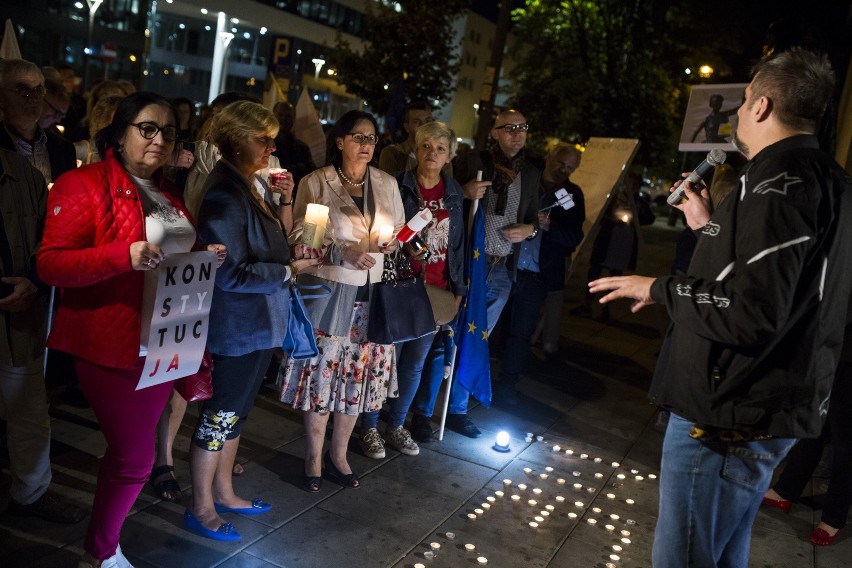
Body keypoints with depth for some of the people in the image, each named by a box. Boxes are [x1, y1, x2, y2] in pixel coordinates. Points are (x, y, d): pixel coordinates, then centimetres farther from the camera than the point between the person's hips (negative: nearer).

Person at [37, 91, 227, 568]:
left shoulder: (170, 196, 14)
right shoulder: (84, 184, -9)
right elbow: (50, 264, -16)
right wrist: (125, 255, -29)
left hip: (165, 345, 7)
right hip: (110, 347, -7)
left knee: (130, 449, 16)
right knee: (136, 456, -3)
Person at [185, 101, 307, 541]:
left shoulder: (250, 188, 7)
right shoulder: (225, 195, -21)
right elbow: (229, 273, -24)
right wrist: (288, 271, -18)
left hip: (258, 324, 9)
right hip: (236, 327, -9)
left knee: (234, 411, 20)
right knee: (219, 416, 6)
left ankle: (224, 492, 38)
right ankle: (201, 508, 25)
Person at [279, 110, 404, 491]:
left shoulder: (387, 184, 9)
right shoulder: (315, 183, -2)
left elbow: (401, 231, 17)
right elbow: (300, 237, -7)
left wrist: (393, 243, -7)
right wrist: (344, 252, -21)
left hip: (373, 293, 4)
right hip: (329, 290, -3)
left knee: (359, 373, 9)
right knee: (321, 370, 2)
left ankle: (338, 453, 27)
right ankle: (314, 456, 22)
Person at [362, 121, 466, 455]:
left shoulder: (454, 192, 8)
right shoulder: (397, 186, -4)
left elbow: (457, 242, 12)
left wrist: (458, 288, 11)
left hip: (436, 290, 4)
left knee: (416, 362, 11)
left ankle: (397, 425, 27)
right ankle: (370, 427, 17)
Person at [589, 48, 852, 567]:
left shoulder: (782, 181, -19)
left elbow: (751, 314, -28)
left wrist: (660, 289, -14)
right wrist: (710, 228, 25)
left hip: (729, 415, -10)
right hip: (774, 409, 10)